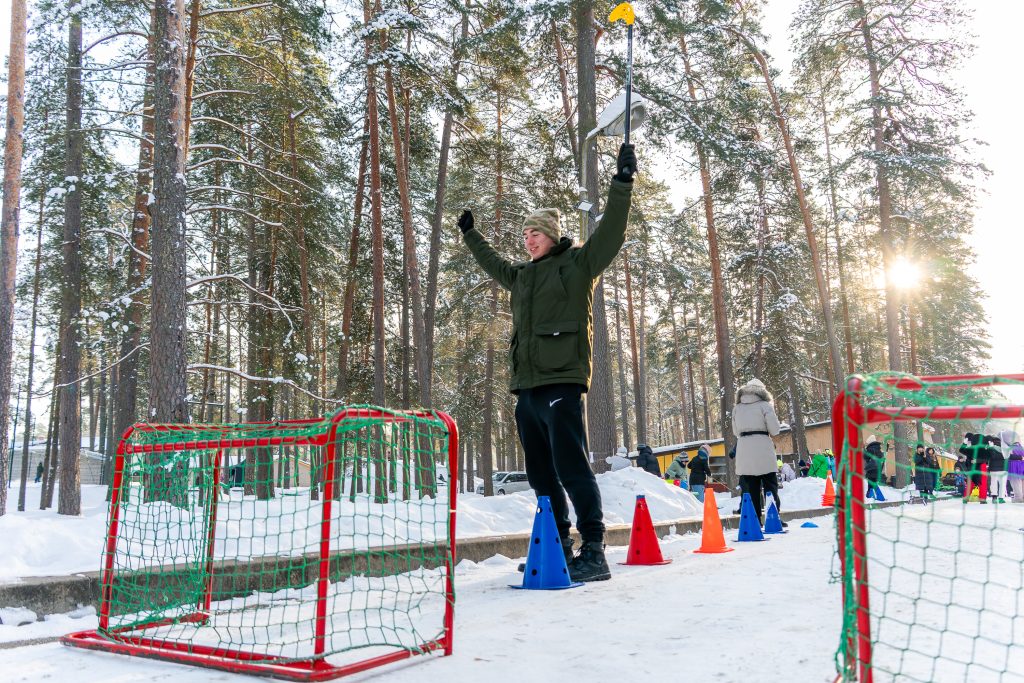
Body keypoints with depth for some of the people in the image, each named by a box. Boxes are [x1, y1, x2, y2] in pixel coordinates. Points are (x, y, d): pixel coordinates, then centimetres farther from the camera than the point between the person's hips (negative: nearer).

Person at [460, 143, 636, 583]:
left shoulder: (577, 264, 4)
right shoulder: (522, 276, 23)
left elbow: (610, 233, -7)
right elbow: (492, 264, 43)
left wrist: (622, 183, -12)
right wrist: (470, 234, 52)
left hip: (560, 381, -8)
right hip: (526, 386, 8)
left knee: (570, 467, -13)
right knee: (541, 474, 10)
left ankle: (593, 551, -8)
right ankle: (557, 547, 18)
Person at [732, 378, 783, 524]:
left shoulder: (737, 408, 10)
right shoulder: (764, 405, -3)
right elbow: (775, 430, -5)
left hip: (744, 453, 3)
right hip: (763, 451, -3)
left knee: (749, 489, 4)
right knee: (770, 487, 6)